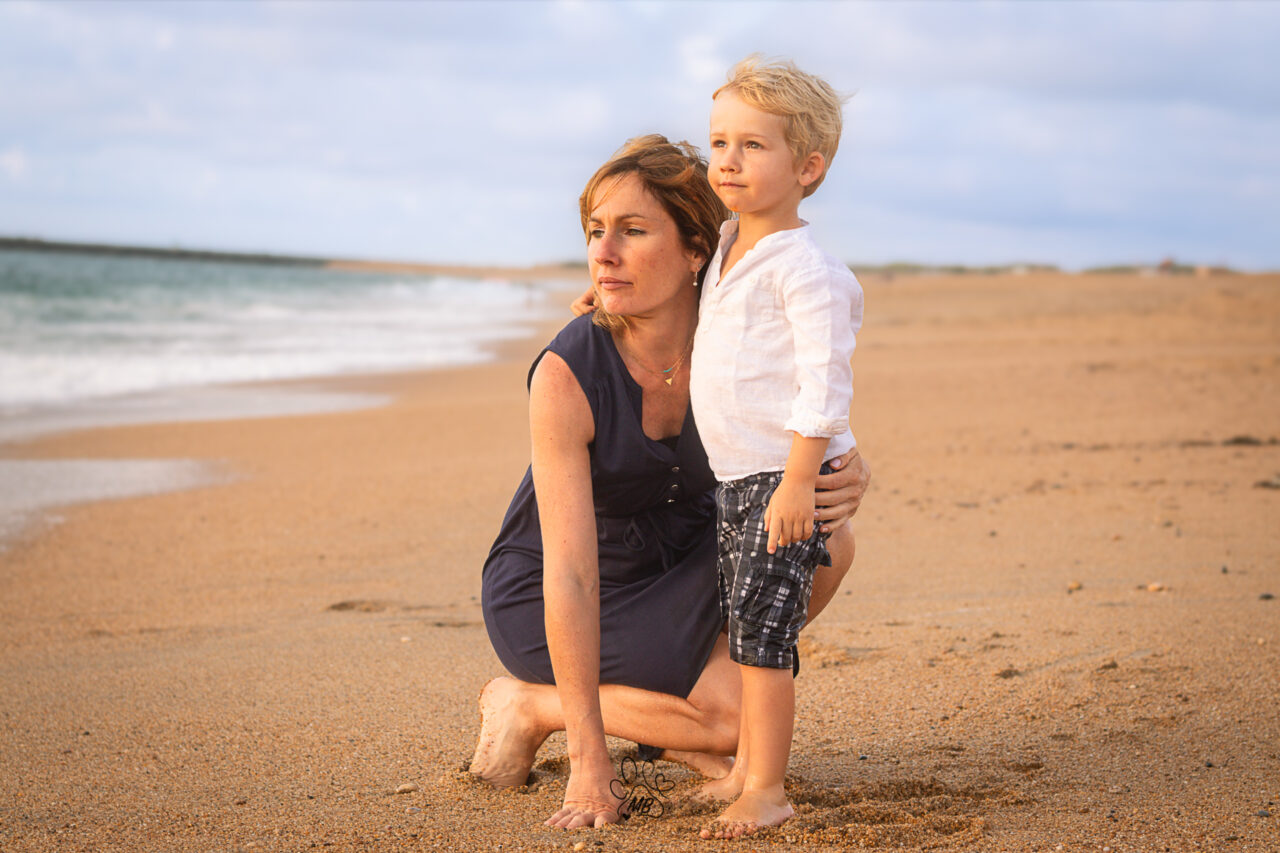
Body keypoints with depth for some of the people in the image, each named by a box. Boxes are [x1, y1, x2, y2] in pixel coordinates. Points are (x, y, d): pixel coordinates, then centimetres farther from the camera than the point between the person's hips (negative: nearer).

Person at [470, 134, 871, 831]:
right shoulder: (567, 374, -29)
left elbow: (817, 456, -5)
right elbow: (569, 575, -31)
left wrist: (849, 478, -33)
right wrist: (588, 763, -33)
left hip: (676, 563, 6)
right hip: (541, 599, -5)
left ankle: (677, 719, 2)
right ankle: (531, 704, -1)